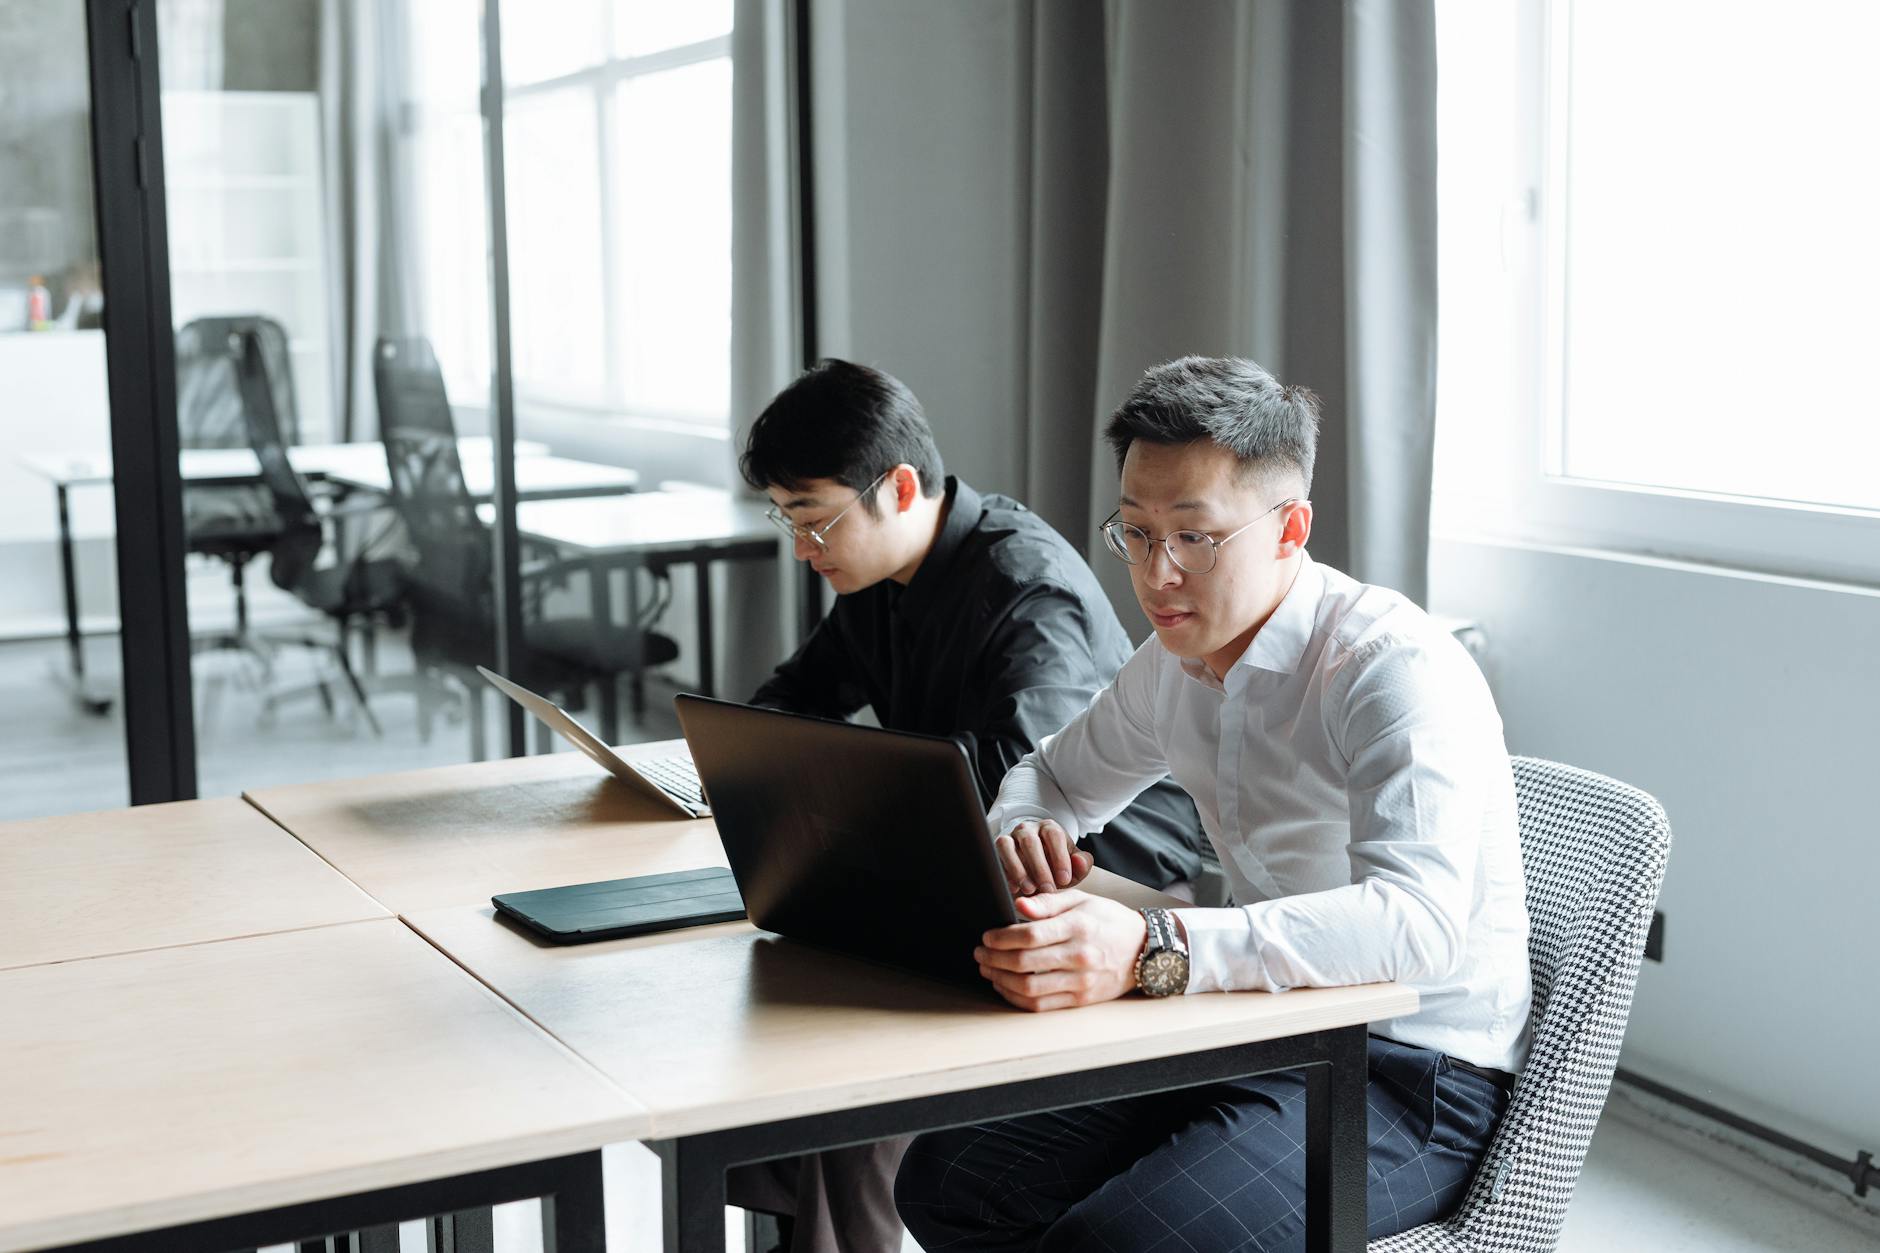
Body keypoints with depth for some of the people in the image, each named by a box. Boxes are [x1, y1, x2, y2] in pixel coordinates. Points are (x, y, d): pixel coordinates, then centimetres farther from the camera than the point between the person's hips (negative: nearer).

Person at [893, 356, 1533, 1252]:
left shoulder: (1397, 669, -18)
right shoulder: (1174, 664, 8)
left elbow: (1418, 919, -34)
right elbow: (1053, 776, 26)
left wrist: (1152, 951, -46)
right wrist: (1021, 836, -1)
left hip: (1414, 1076, -7)